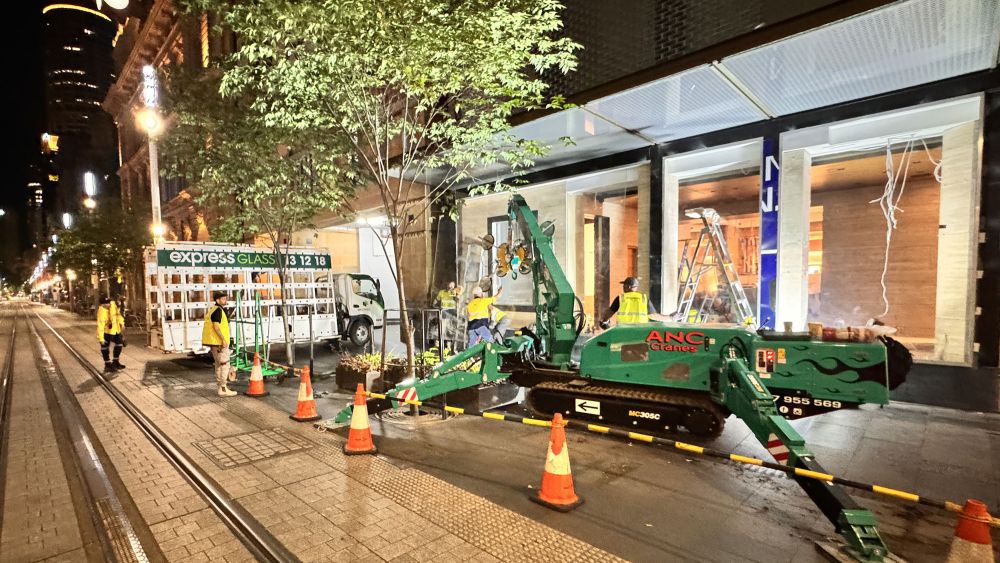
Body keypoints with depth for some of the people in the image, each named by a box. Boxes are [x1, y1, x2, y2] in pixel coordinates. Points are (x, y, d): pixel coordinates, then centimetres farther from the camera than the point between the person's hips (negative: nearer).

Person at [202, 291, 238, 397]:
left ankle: (221, 387, 24)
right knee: (224, 364, -7)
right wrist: (223, 339, -22)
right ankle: (223, 389, -6)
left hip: (214, 342, 11)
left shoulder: (212, 309, 17)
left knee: (219, 364, 16)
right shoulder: (218, 310, -15)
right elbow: (216, 326, -23)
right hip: (218, 341, -11)